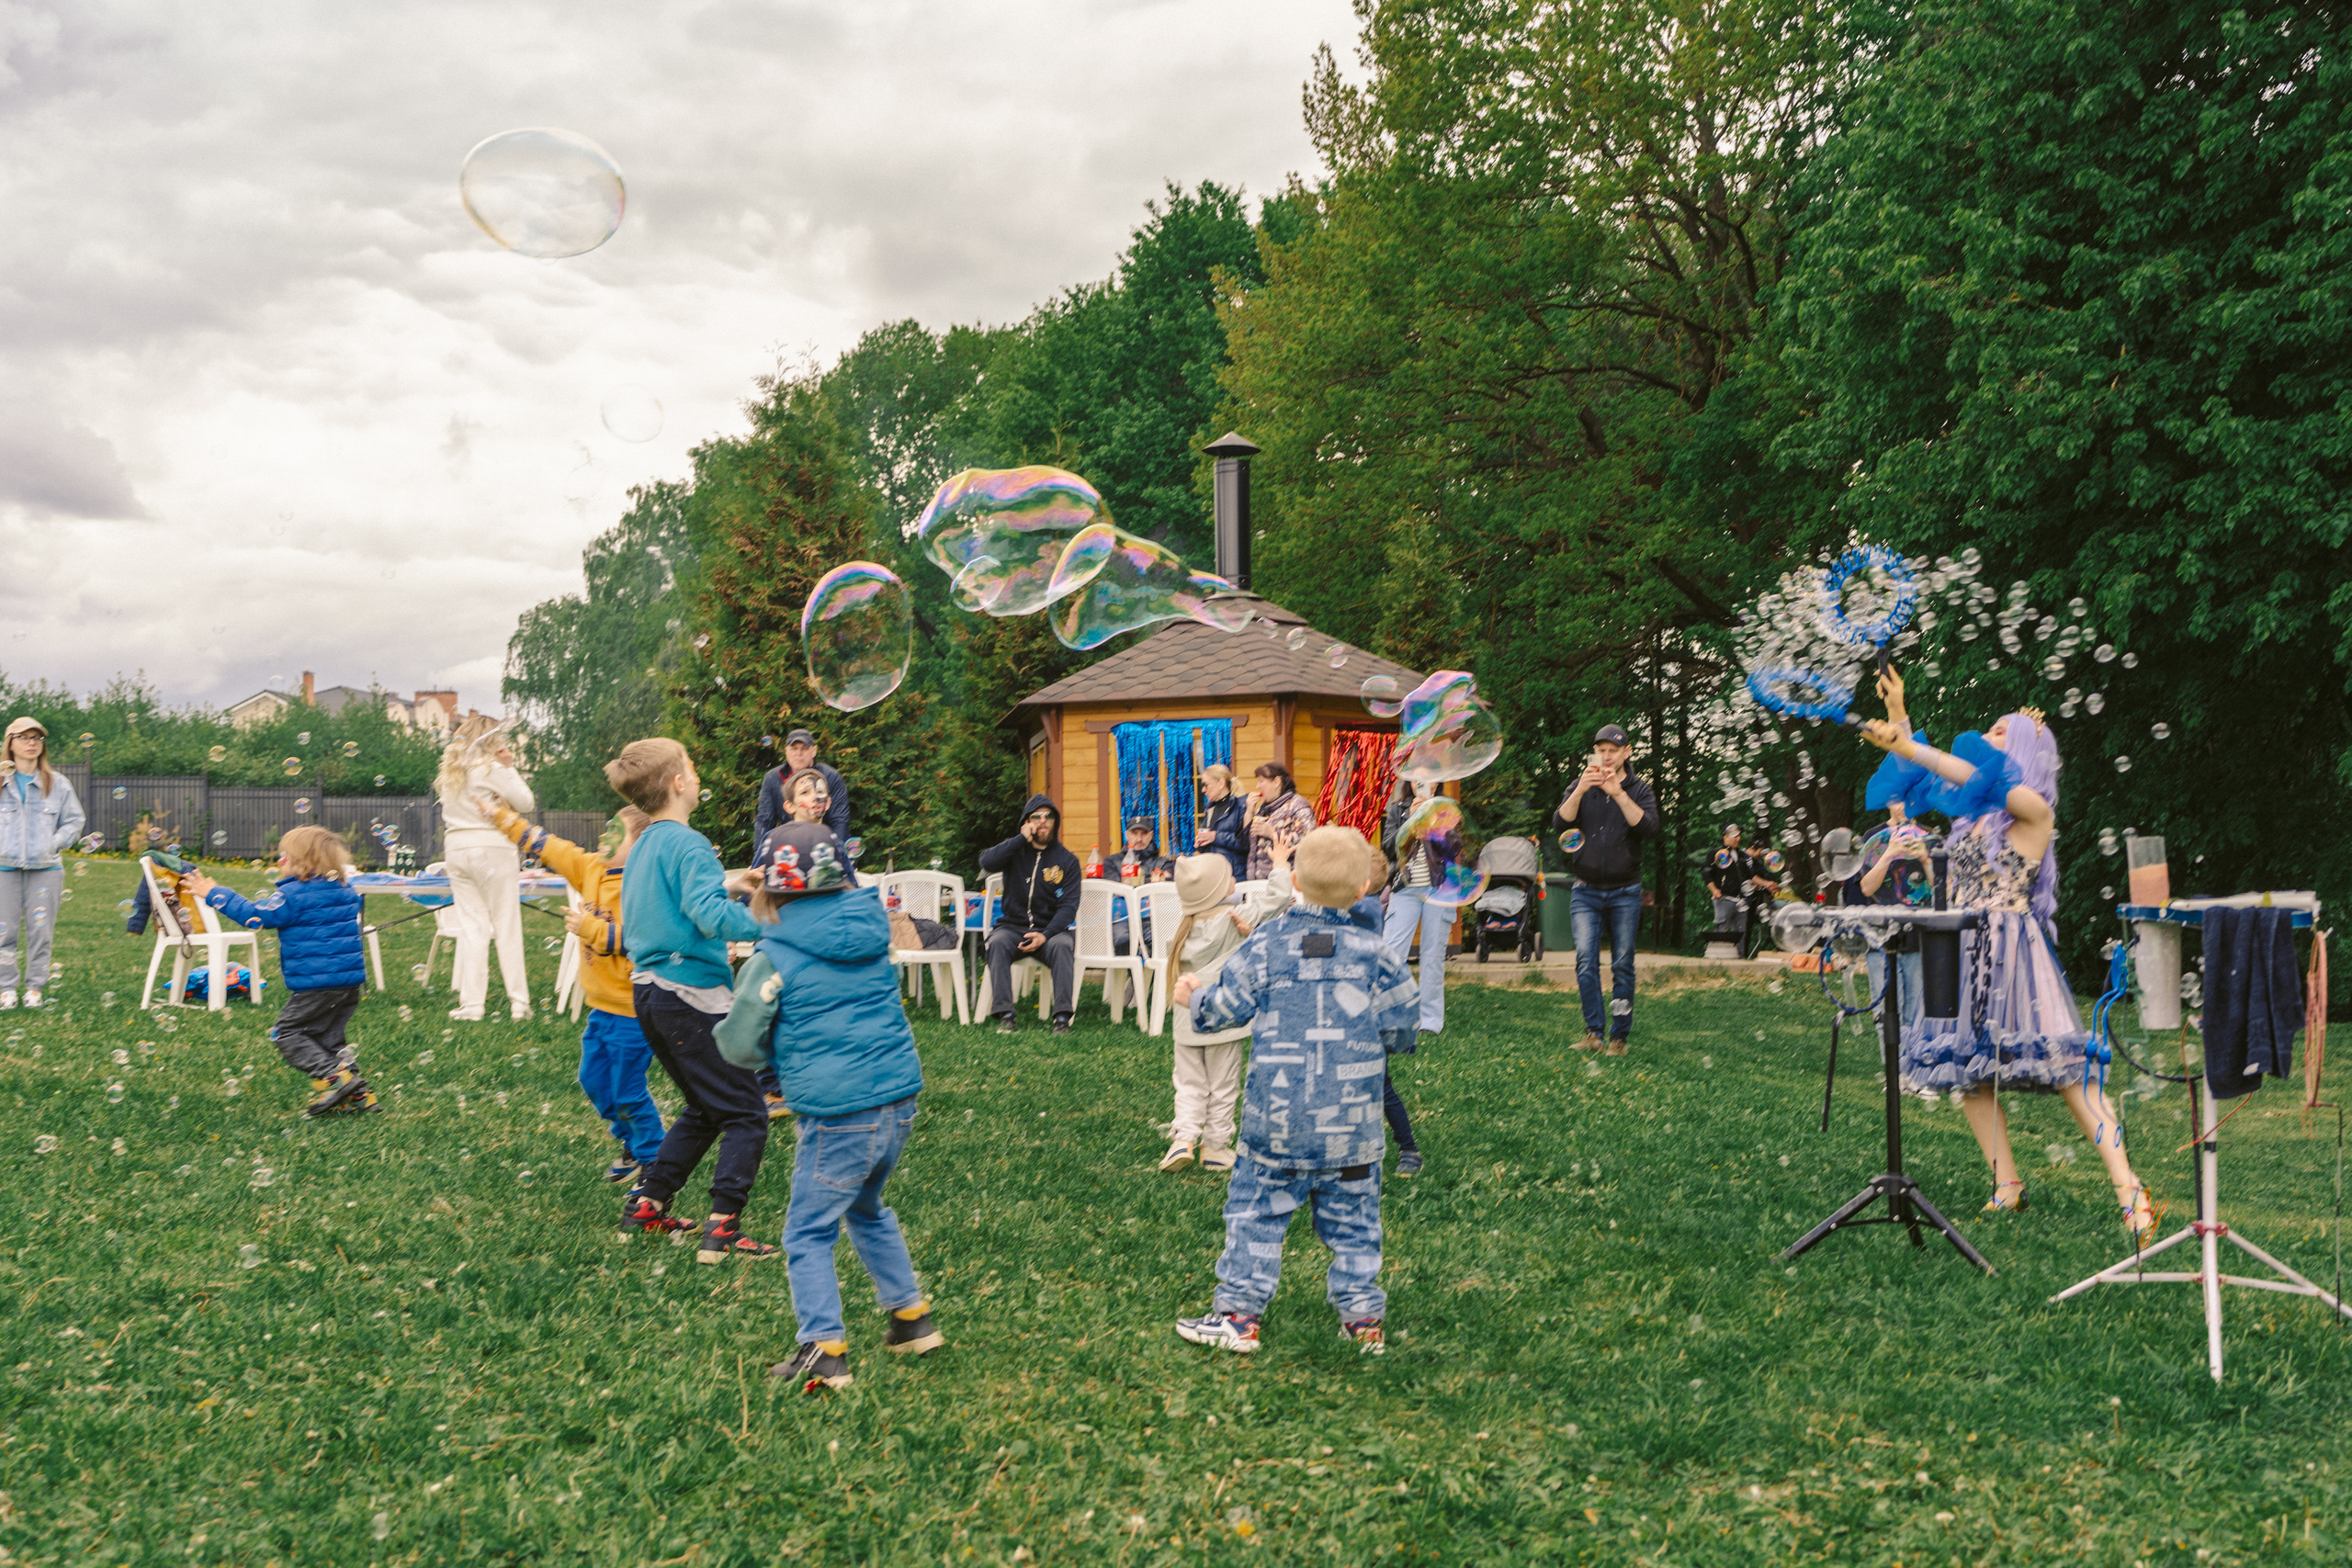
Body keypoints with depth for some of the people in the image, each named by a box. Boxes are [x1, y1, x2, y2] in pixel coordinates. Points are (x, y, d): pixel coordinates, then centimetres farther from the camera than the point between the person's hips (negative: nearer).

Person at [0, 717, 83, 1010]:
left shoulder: (58, 784, 6)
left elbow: (74, 820, 10)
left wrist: (55, 843, -4)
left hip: (45, 868, 0)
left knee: (40, 929, 1)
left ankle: (35, 988, 11)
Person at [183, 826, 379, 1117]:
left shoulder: (293, 894, -11)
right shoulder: (345, 893, 12)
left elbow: (256, 916, -10)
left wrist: (215, 895, -1)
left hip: (317, 983, -8)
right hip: (351, 981, 8)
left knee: (288, 1033, 2)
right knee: (328, 1037, 16)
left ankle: (333, 1076, -14)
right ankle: (357, 1094, 6)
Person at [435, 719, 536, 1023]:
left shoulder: (450, 771, 13)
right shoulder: (490, 769, -9)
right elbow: (525, 802, -7)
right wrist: (509, 767, 2)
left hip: (456, 848, 6)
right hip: (492, 849, -6)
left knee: (471, 927, 7)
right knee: (507, 927, 1)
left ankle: (470, 1004, 3)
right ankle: (518, 1003, 2)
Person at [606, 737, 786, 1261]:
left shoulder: (644, 845, 13)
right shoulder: (688, 845, -16)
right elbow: (712, 916, -29)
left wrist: (726, 883, 23)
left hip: (648, 991, 9)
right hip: (692, 994, -9)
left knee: (705, 1109, 22)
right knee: (746, 1115, -4)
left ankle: (646, 1205, 23)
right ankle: (722, 1231, -11)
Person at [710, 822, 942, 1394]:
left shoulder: (773, 958, -10)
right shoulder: (871, 930, 5)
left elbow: (739, 1047, -4)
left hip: (835, 1114, -6)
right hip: (899, 1097, 6)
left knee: (808, 1233, 6)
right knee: (867, 1209, 26)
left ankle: (825, 1350, -1)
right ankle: (911, 1317, 30)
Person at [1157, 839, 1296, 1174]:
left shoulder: (1185, 925, 4)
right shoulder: (1233, 919, -12)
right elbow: (1276, 896, -10)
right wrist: (1280, 864, 4)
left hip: (1187, 1018, 4)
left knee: (1190, 1083, 12)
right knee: (1222, 1087, 8)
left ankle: (1183, 1137, -1)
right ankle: (1215, 1148, 15)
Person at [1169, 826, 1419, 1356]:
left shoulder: (1265, 946, -5)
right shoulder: (1373, 955, -5)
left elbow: (1222, 1009, 3)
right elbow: (1399, 1032, 1)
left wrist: (1194, 998, 25)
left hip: (1276, 1118, 0)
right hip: (1352, 1124, 1)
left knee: (1256, 1212, 9)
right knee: (1352, 1218, 12)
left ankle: (1238, 1313, 11)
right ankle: (1363, 1318, 15)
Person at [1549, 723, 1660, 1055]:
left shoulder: (1638, 789, 4)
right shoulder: (1581, 787, 8)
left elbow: (1649, 828, -15)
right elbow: (1560, 823, -8)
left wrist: (1618, 793, -25)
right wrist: (1580, 791, -23)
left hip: (1625, 892, 0)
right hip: (1586, 891, 0)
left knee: (1622, 965, 0)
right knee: (1586, 960, -14)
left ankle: (1620, 1036, 7)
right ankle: (1593, 1032, -13)